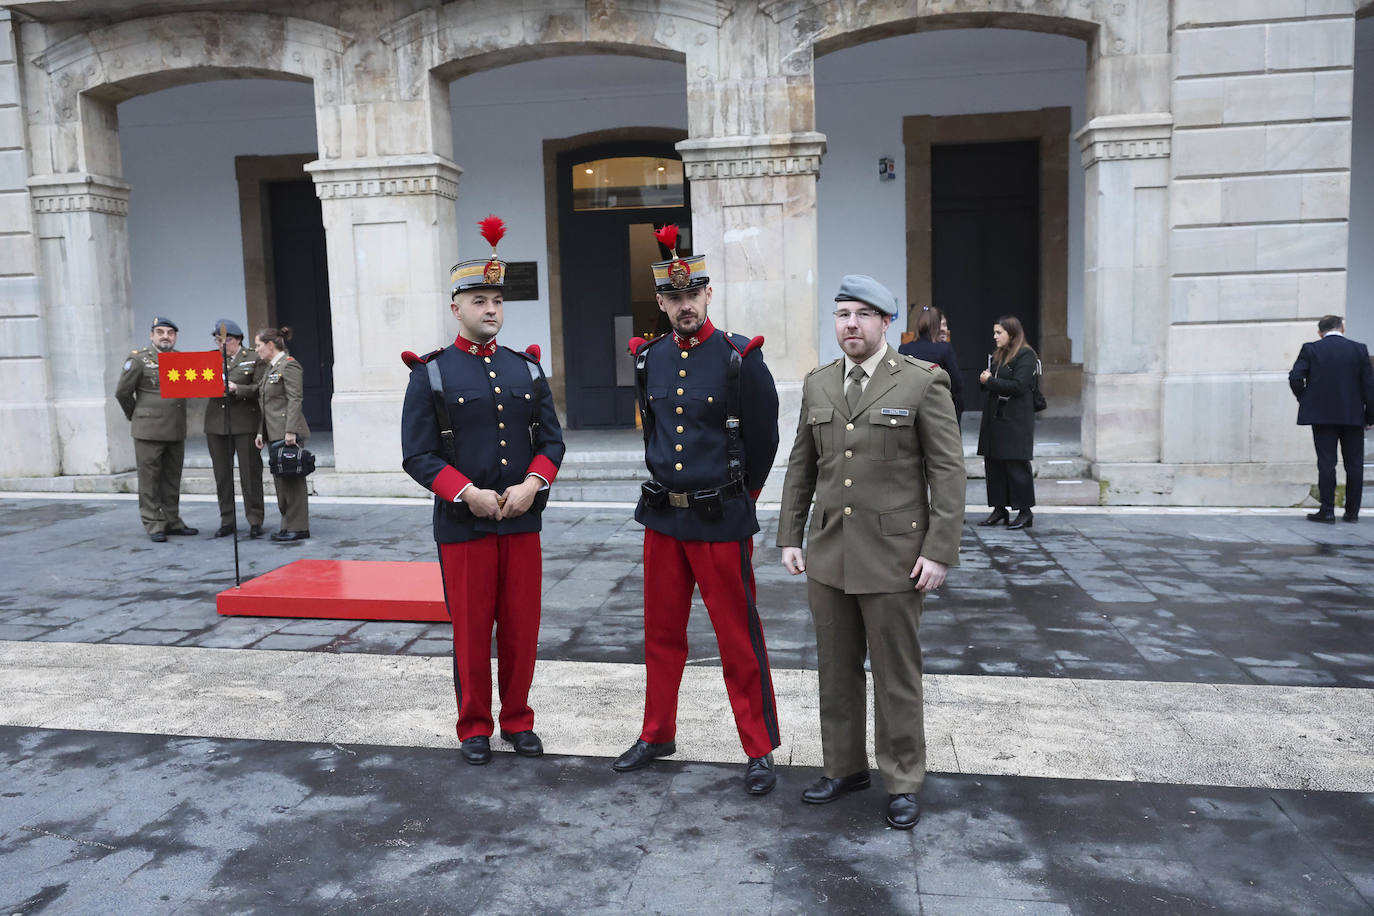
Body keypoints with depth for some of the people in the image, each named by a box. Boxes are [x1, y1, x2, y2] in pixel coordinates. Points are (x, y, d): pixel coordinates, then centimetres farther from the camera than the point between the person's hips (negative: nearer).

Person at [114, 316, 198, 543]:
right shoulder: (138, 360, -4)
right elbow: (122, 392, 1)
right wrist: (136, 417, 10)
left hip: (176, 431, 5)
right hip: (149, 431, -5)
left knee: (172, 479, 11)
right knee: (150, 479, 0)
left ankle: (172, 521, 19)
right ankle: (153, 525, 5)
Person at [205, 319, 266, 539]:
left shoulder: (254, 359, 2)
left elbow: (260, 389, -6)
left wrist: (237, 389, -18)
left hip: (245, 423, -4)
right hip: (216, 423, 4)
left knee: (250, 473, -2)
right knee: (222, 475, 8)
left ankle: (255, 521, 5)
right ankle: (226, 521, 16)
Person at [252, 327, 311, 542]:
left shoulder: (289, 365, -9)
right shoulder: (269, 367, 19)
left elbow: (295, 400, -16)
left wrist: (291, 431, -22)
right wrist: (261, 432, 18)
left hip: (288, 432, -9)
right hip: (274, 433, 9)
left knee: (291, 478, -6)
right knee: (281, 479, 10)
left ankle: (298, 528, -1)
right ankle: (288, 525, 16)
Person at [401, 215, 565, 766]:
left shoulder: (526, 368, 7)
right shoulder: (430, 373, -3)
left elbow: (551, 440, 7)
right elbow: (418, 456, -6)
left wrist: (531, 484, -11)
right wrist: (469, 493, -18)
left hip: (523, 521, 3)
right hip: (463, 524, -3)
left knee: (522, 628, 10)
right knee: (471, 631, 7)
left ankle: (518, 720, 27)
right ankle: (475, 728, 24)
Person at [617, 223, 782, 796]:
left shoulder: (740, 358, -10)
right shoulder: (647, 360, 5)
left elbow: (763, 442, -1)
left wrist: (734, 499, 8)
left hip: (721, 520, -5)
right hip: (662, 516, 5)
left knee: (739, 640, 4)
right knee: (662, 634, 16)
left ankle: (760, 752, 18)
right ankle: (658, 734, 33)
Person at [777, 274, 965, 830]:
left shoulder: (924, 382, -6)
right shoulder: (817, 384, 9)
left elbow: (948, 471, -8)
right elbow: (801, 467, 13)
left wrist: (940, 552, -13)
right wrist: (789, 537, 9)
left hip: (893, 556, -4)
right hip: (828, 554, 5)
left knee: (897, 675, 7)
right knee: (836, 670, 14)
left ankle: (902, 783, 23)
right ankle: (844, 767, 31)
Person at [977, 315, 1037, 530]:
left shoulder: (1026, 356, -8)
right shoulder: (997, 355, 18)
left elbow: (1018, 386, -18)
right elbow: (985, 381, 20)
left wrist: (990, 381, -12)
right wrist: (984, 379, -2)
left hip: (1015, 420, -8)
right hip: (994, 416, 8)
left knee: (1017, 464, -5)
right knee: (994, 463, 7)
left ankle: (1025, 511, 3)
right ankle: (999, 508, 15)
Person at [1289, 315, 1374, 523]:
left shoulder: (1310, 349, -2)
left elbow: (1295, 378, -9)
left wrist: (1304, 400, 8)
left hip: (1321, 415, -1)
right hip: (1353, 415, 1)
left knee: (1326, 463, -1)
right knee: (1354, 465, 8)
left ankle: (1327, 510, -4)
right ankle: (1352, 512, 12)